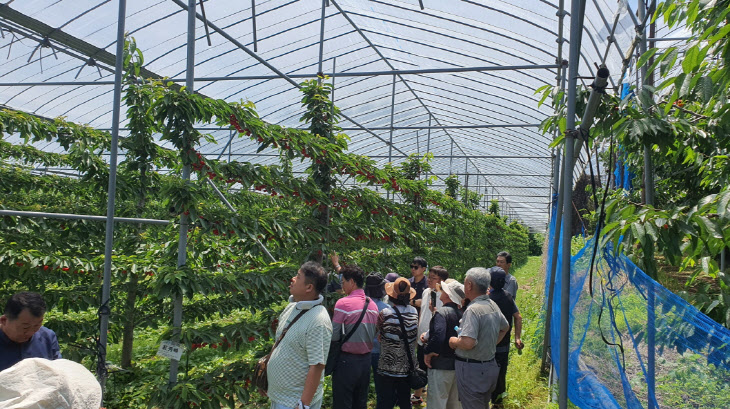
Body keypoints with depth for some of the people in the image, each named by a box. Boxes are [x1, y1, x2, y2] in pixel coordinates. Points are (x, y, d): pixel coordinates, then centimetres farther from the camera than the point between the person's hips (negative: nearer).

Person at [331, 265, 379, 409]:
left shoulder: (343, 303, -14)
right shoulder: (373, 304, 6)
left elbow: (334, 336, -16)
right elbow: (374, 334, 11)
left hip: (347, 359, -6)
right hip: (366, 360, 7)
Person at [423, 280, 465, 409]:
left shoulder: (441, 312, -17)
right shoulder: (460, 313, 5)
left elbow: (438, 336, -31)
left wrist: (428, 352, -16)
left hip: (441, 365, -8)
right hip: (457, 363, 8)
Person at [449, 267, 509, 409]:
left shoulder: (473, 310, -23)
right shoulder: (493, 305, 5)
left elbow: (468, 343, -31)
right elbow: (505, 327, 24)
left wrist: (453, 341, -13)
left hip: (472, 369, -9)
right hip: (491, 365, 9)